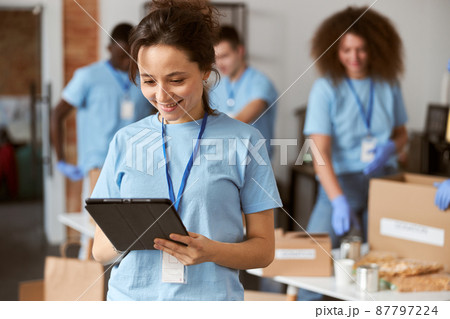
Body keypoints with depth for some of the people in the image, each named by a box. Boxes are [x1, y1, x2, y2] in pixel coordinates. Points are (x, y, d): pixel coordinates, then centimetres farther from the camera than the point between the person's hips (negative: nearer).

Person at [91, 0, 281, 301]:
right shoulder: (126, 141, 5)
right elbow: (100, 250, 6)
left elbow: (263, 248, -2)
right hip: (130, 295, 4)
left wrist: (211, 251, -19)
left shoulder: (243, 140, -3)